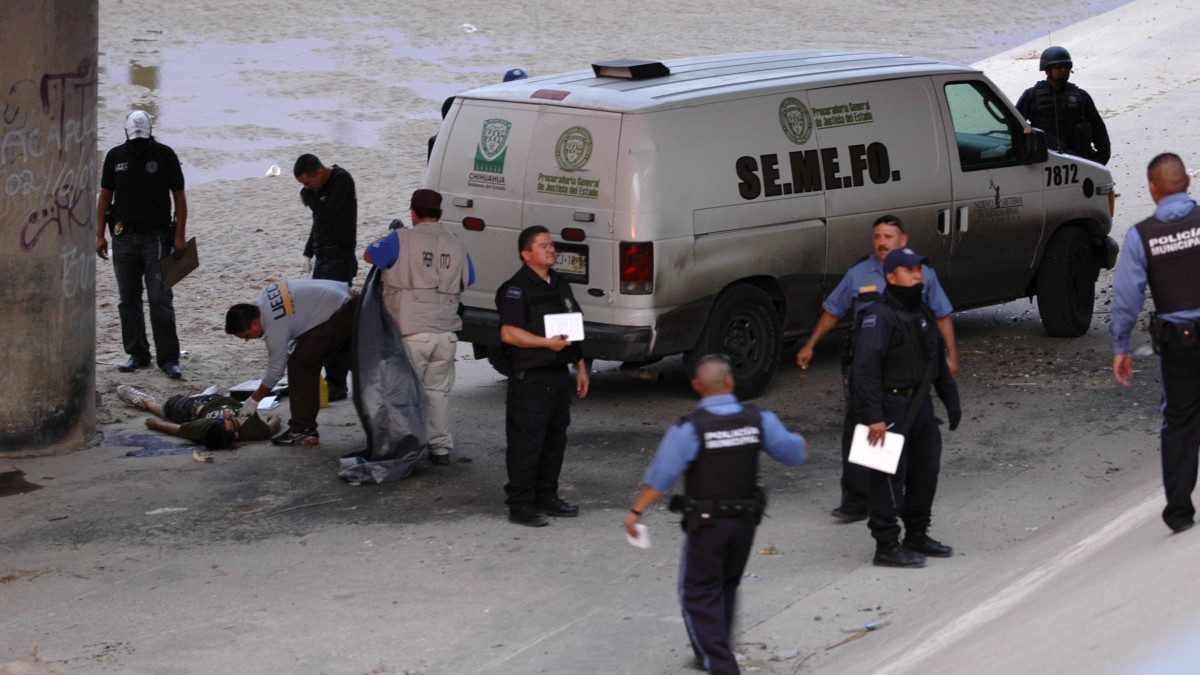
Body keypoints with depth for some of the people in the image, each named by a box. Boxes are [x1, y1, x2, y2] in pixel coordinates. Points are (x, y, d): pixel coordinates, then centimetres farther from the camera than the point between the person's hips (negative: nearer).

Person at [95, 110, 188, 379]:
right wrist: (100, 235, 5)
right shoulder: (115, 156, 6)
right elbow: (105, 196, 11)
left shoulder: (165, 155, -2)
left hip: (156, 238, -3)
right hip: (124, 238, 3)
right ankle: (137, 354, 16)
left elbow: (179, 196, 0)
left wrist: (180, 236, -7)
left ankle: (168, 358, -3)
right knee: (128, 301, 7)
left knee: (160, 301, -6)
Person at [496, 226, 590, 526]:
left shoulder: (560, 284, 16)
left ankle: (546, 497, 24)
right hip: (530, 377, -8)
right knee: (526, 442, -6)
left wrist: (580, 366, 20)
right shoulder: (516, 289, -11)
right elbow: (508, 333, -19)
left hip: (559, 375, 8)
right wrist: (547, 342, -22)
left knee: (555, 439, 14)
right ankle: (520, 505, -1)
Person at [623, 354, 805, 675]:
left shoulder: (689, 428, -17)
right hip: (746, 519, 5)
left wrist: (636, 511, -5)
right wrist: (799, 441, 31)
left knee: (699, 594, 5)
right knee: (727, 588, 23)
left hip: (707, 524, -5)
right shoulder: (758, 420, -6)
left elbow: (661, 476, -16)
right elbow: (793, 453, 7)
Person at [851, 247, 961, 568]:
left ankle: (917, 536, 29)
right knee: (889, 478, -5)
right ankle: (887, 547, 1)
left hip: (919, 405, 9)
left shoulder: (923, 313, 14)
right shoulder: (878, 316, -17)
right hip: (890, 407, -9)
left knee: (926, 471, 15)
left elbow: (939, 359, 25)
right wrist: (874, 417, -28)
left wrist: (951, 399, 20)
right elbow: (865, 368, -24)